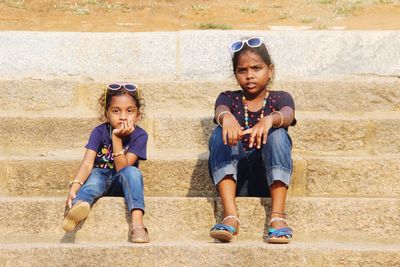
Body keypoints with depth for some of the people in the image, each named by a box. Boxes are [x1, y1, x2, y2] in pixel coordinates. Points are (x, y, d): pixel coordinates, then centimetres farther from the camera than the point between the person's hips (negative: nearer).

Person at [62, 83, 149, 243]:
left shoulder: (139, 135, -13)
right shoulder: (99, 132, -11)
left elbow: (122, 168, -21)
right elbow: (88, 163, -24)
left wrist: (117, 138, -30)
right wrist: (75, 186, -41)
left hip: (120, 185, 0)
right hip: (100, 177, 0)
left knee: (133, 171, -32)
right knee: (95, 175, -33)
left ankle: (137, 224, -46)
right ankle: (79, 204, -66)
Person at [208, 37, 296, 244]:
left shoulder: (280, 98, 6)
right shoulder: (229, 98, 8)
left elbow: (288, 116, -19)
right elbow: (220, 110, -18)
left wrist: (270, 119, -44)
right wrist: (227, 117, -44)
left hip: (267, 180, -1)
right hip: (234, 180, 1)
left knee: (277, 134, -26)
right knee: (221, 134, -23)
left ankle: (277, 217, -34)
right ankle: (230, 215, -36)